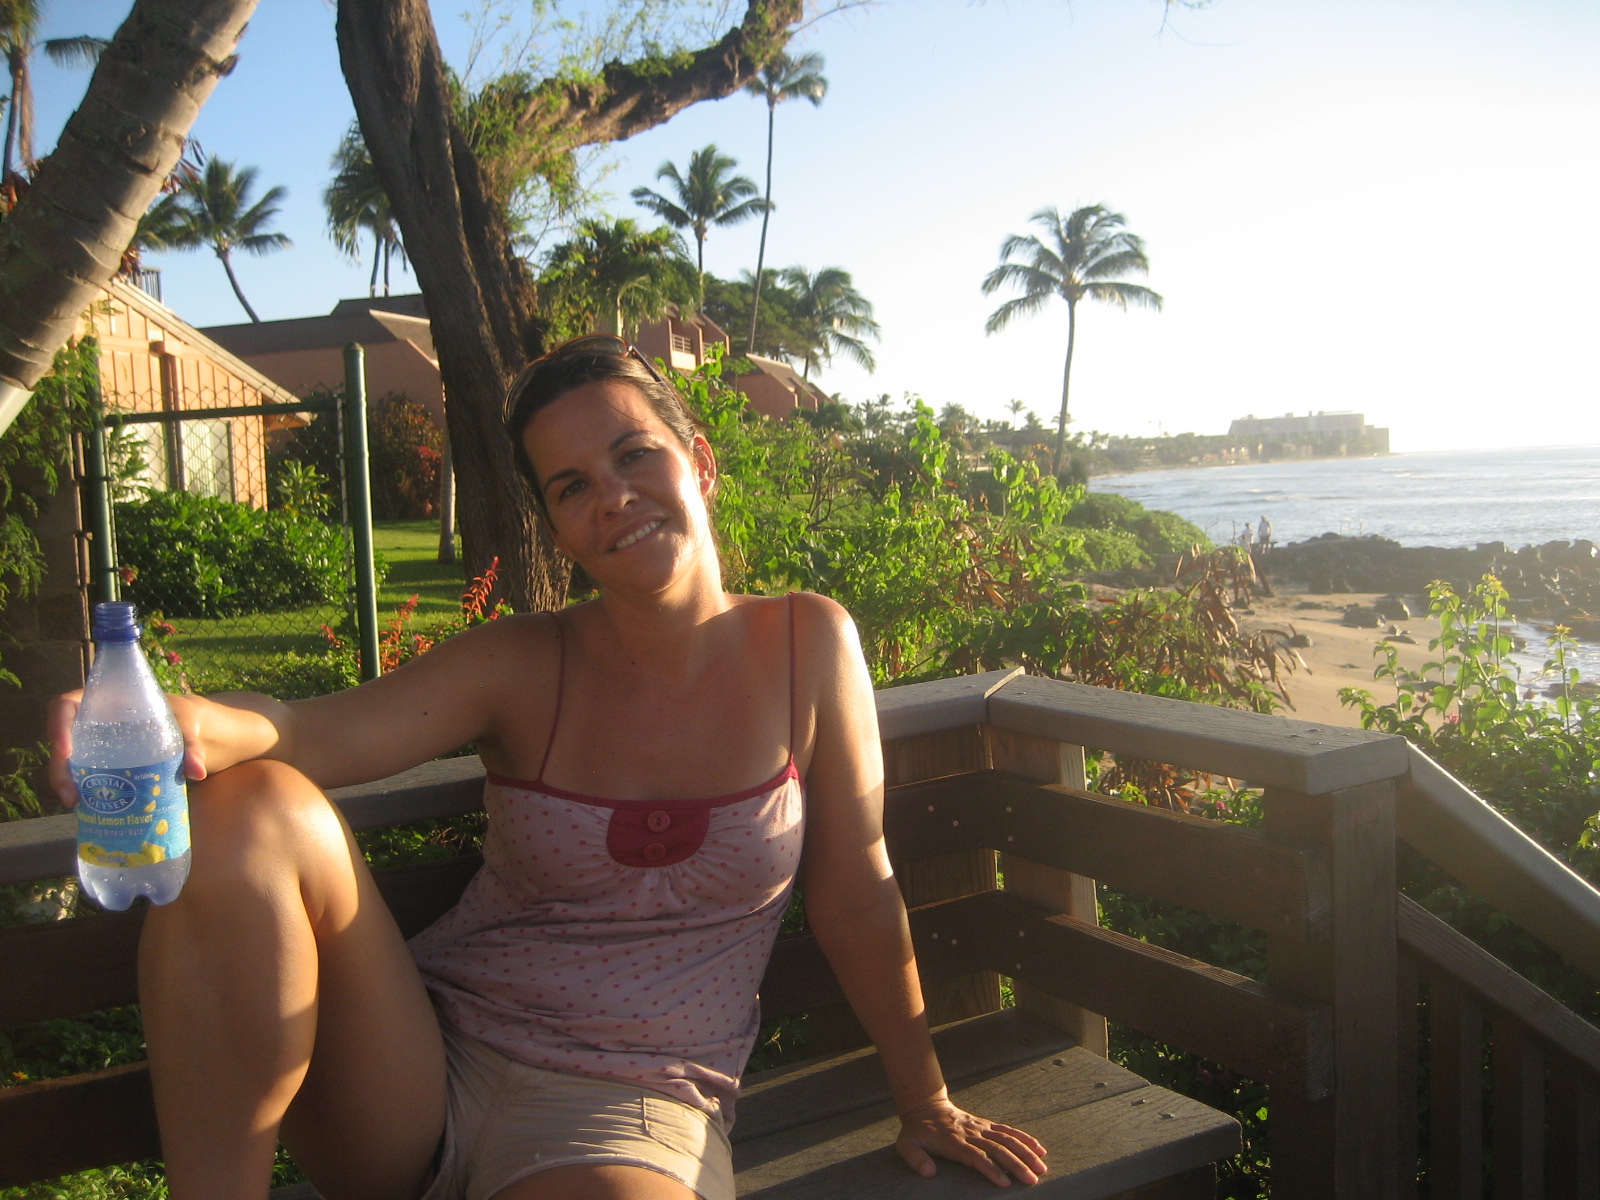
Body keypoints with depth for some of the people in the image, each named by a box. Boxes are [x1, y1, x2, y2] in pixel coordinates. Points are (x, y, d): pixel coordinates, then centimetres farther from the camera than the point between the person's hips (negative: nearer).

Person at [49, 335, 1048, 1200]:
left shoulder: (807, 647, -2)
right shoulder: (525, 667, -2)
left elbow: (856, 895, 4)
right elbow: (322, 731, -17)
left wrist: (927, 1102, 11)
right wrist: (188, 725, -40)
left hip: (630, 1109, -1)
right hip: (427, 1068, 2)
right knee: (246, 809, -22)